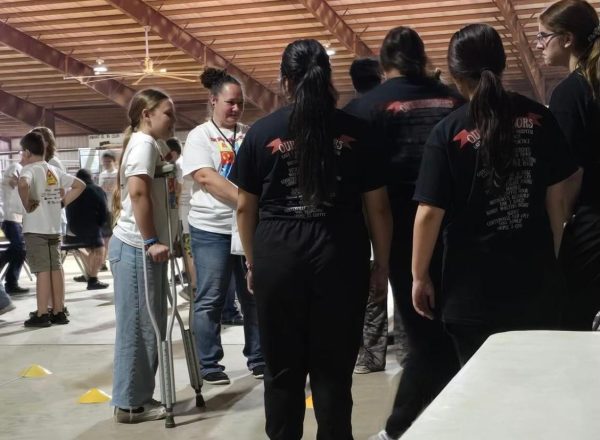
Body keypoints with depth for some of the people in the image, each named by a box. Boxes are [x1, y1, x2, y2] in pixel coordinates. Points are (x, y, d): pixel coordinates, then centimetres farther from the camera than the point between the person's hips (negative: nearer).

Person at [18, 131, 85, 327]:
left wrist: (27, 205, -19)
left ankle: (42, 315, -2)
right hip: (54, 228, 7)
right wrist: (62, 202, 11)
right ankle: (58, 312, 14)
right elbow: (79, 185, 17)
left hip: (36, 229, -7)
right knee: (56, 269, 9)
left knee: (42, 271, -5)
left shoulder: (30, 169, -10)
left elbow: (23, 184, -33)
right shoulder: (54, 170, 11)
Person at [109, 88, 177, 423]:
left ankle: (138, 398, 20)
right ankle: (130, 403, 3)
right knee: (139, 327, -4)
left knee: (148, 326, 13)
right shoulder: (143, 142, -11)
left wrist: (158, 240, 19)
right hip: (137, 249, -10)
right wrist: (151, 241, -24)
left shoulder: (148, 144, 20)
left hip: (143, 247, 10)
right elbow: (138, 193, -24)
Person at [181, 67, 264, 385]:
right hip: (212, 230, -4)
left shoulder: (250, 135, 9)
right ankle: (209, 366, 11)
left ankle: (258, 360, 21)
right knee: (210, 300, 3)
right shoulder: (200, 136, -3)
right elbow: (206, 179, -16)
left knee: (255, 296, 10)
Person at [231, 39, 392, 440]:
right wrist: (381, 265, 11)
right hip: (340, 254, 0)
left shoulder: (262, 132, 3)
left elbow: (246, 208, 7)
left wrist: (253, 262, 18)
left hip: (277, 256, 1)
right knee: (334, 369, 7)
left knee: (283, 368, 11)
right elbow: (378, 206, 3)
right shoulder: (354, 130, 2)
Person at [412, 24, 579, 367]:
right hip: (536, 279, 3)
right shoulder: (538, 117, -1)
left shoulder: (448, 132, -9)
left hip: (474, 287, -3)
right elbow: (558, 196, 5)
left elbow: (430, 214, -10)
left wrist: (420, 277, 1)